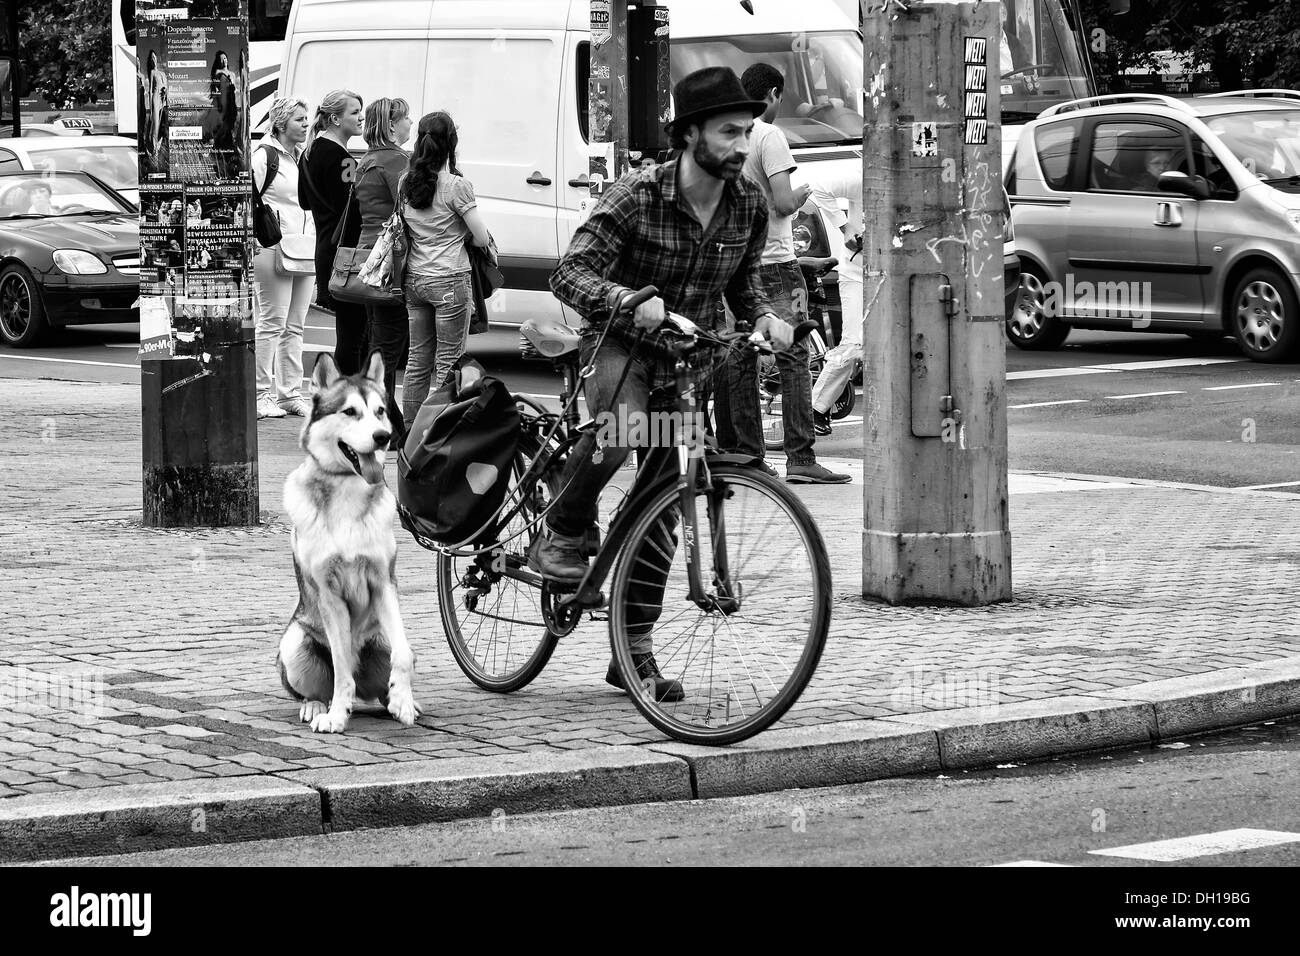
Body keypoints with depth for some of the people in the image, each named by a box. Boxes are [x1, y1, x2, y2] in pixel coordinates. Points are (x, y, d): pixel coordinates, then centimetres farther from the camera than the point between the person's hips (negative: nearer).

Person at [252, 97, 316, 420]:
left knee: (295, 327, 9)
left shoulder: (304, 157, 17)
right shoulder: (264, 156, -8)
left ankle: (291, 393, 13)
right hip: (273, 250, -8)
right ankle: (261, 396, -3)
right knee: (271, 324, -6)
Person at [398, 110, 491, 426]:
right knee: (448, 361, 0)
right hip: (449, 281, -6)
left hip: (414, 280, 6)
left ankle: (409, 429, 17)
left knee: (418, 358, 14)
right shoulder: (456, 185, -13)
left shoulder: (405, 183, 4)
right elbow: (482, 239, -10)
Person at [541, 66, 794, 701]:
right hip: (621, 341, -5)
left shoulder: (748, 205, -4)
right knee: (624, 427, -38)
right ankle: (561, 538, -15)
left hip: (689, 355, 5)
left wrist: (763, 316, -7)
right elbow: (570, 273, -25)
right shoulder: (636, 196, -19)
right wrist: (628, 299, -43)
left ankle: (634, 649, 13)